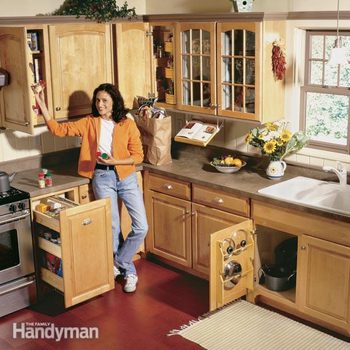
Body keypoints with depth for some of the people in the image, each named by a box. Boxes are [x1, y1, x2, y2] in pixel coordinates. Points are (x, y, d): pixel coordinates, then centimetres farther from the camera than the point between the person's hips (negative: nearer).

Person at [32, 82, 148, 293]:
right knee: (113, 228, 4)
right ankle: (129, 271, 23)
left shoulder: (128, 124, -3)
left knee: (141, 227, -6)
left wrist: (114, 161, -18)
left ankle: (118, 264, 16)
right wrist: (41, 103, -11)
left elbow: (138, 156, -3)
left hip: (126, 177, 0)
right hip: (102, 178, 0)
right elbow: (58, 129, -3)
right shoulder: (89, 123, 2)